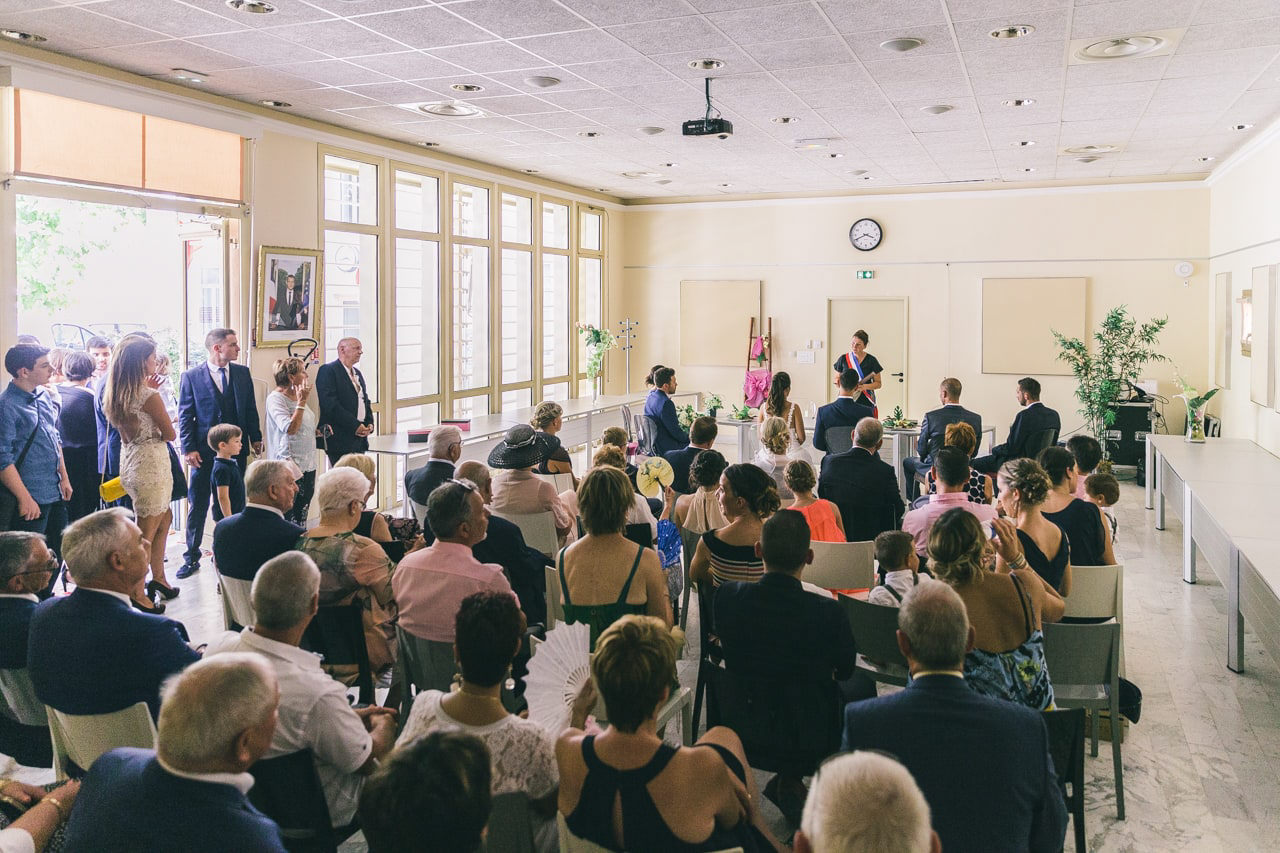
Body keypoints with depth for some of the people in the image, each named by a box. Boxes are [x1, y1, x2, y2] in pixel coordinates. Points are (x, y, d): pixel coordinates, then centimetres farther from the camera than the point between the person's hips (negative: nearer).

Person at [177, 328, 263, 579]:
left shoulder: (242, 373, 5)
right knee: (198, 506, 5)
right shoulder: (191, 377, -4)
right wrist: (189, 448, -9)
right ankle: (192, 557, 16)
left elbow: (250, 409, 10)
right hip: (204, 453, -3)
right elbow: (185, 416, -3)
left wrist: (256, 438, 5)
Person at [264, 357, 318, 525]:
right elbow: (290, 428, -21)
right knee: (287, 513, -6)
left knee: (302, 515, 10)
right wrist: (301, 402, -18)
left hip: (308, 464, 8)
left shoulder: (298, 396, 14)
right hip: (290, 465, -8)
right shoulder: (276, 398, -11)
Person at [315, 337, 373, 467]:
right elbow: (330, 404, -18)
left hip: (360, 438, 8)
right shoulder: (327, 371, -8)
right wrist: (355, 425, -17)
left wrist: (369, 423, 6)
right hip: (341, 440, -8)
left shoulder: (357, 373, 20)